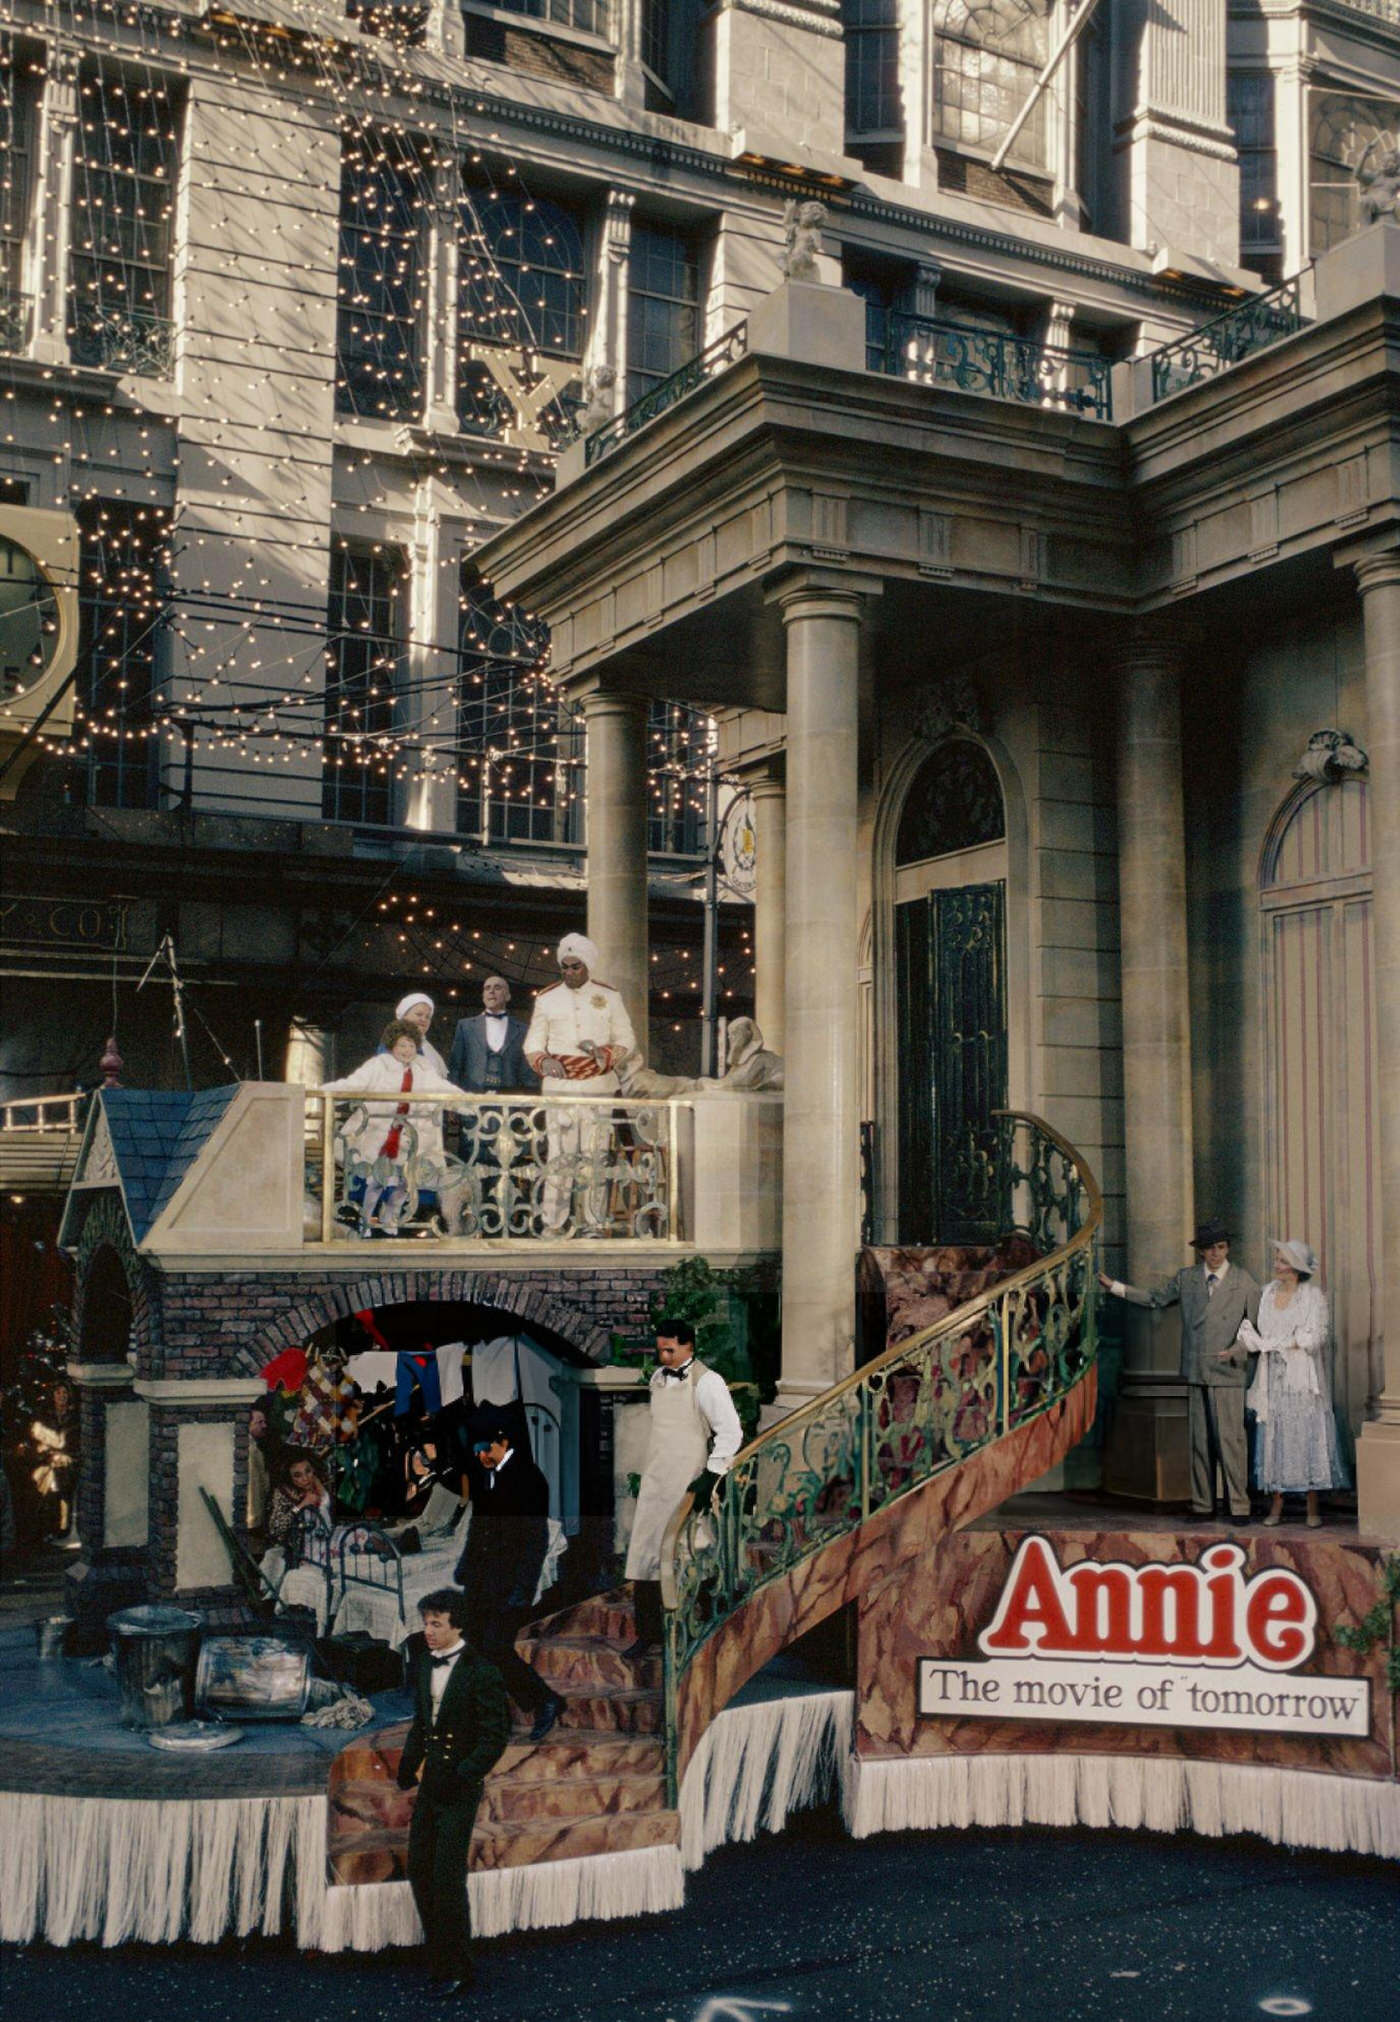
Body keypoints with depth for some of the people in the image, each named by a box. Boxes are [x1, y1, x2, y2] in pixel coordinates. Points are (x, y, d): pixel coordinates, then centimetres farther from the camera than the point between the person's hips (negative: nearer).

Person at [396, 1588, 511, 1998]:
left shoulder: (481, 1673, -14)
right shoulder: (423, 1664, 7)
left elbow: (494, 1738, -13)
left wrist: (459, 1776, -19)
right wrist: (409, 1763, 7)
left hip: (460, 1790, -7)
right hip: (429, 1784, 7)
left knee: (447, 1879, -4)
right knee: (419, 1871, 11)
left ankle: (454, 1970, 9)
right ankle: (441, 1959, 25)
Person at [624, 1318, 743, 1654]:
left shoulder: (706, 1382, -11)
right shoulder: (658, 1378, 11)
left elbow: (731, 1432, -12)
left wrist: (712, 1475, -14)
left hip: (687, 1484, -7)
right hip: (655, 1481, 7)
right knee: (644, 1554, 3)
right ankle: (648, 1631, 11)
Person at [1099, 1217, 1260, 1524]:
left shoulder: (1243, 1281, 2)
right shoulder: (1187, 1277, 10)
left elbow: (1258, 1324, 5)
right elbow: (1154, 1298, 21)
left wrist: (1239, 1349, -11)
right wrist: (1115, 1287, 16)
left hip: (1227, 1373, -3)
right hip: (1195, 1372, 3)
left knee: (1231, 1438, -8)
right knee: (1199, 1440, 6)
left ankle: (1239, 1506, -1)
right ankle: (1203, 1506, 13)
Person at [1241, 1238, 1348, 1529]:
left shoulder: (1313, 1295, -5)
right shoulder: (1268, 1292, 10)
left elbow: (1315, 1338, -11)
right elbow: (1260, 1338, 13)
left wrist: (1277, 1344, -11)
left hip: (1302, 1378, -4)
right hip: (1274, 1377, 4)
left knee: (1307, 1435, -3)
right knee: (1274, 1436, 3)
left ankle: (1313, 1508, 4)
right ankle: (1277, 1505, 7)